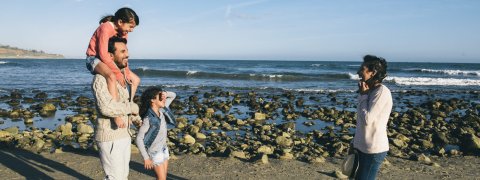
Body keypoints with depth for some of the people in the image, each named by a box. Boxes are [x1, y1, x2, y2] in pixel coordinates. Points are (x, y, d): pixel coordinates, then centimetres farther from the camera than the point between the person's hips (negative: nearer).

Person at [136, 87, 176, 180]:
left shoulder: (161, 110, -5)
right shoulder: (148, 119, -23)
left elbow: (173, 95, 6)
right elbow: (139, 139, -19)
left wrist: (165, 93, -18)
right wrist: (146, 158, -17)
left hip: (164, 150, 7)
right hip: (155, 153, -7)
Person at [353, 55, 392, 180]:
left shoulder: (382, 92, -18)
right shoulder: (370, 90, 7)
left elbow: (367, 119, -23)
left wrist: (363, 95, -13)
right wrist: (356, 143, 17)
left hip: (374, 150, -8)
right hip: (364, 147, 8)